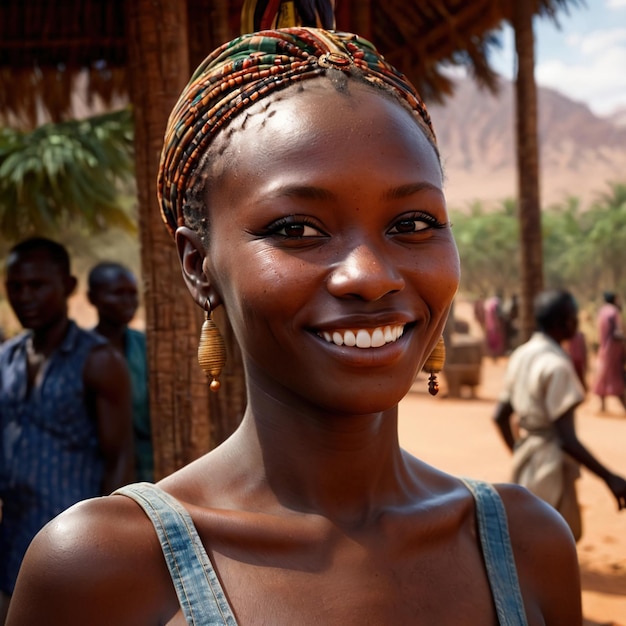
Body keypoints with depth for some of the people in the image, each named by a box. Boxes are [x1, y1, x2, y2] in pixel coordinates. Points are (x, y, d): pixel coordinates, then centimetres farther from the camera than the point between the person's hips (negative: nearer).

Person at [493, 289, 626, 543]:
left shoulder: (521, 356, 7)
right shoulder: (556, 365, -20)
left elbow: (500, 416, 13)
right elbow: (567, 439, -25)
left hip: (526, 463, 9)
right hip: (551, 470, -9)